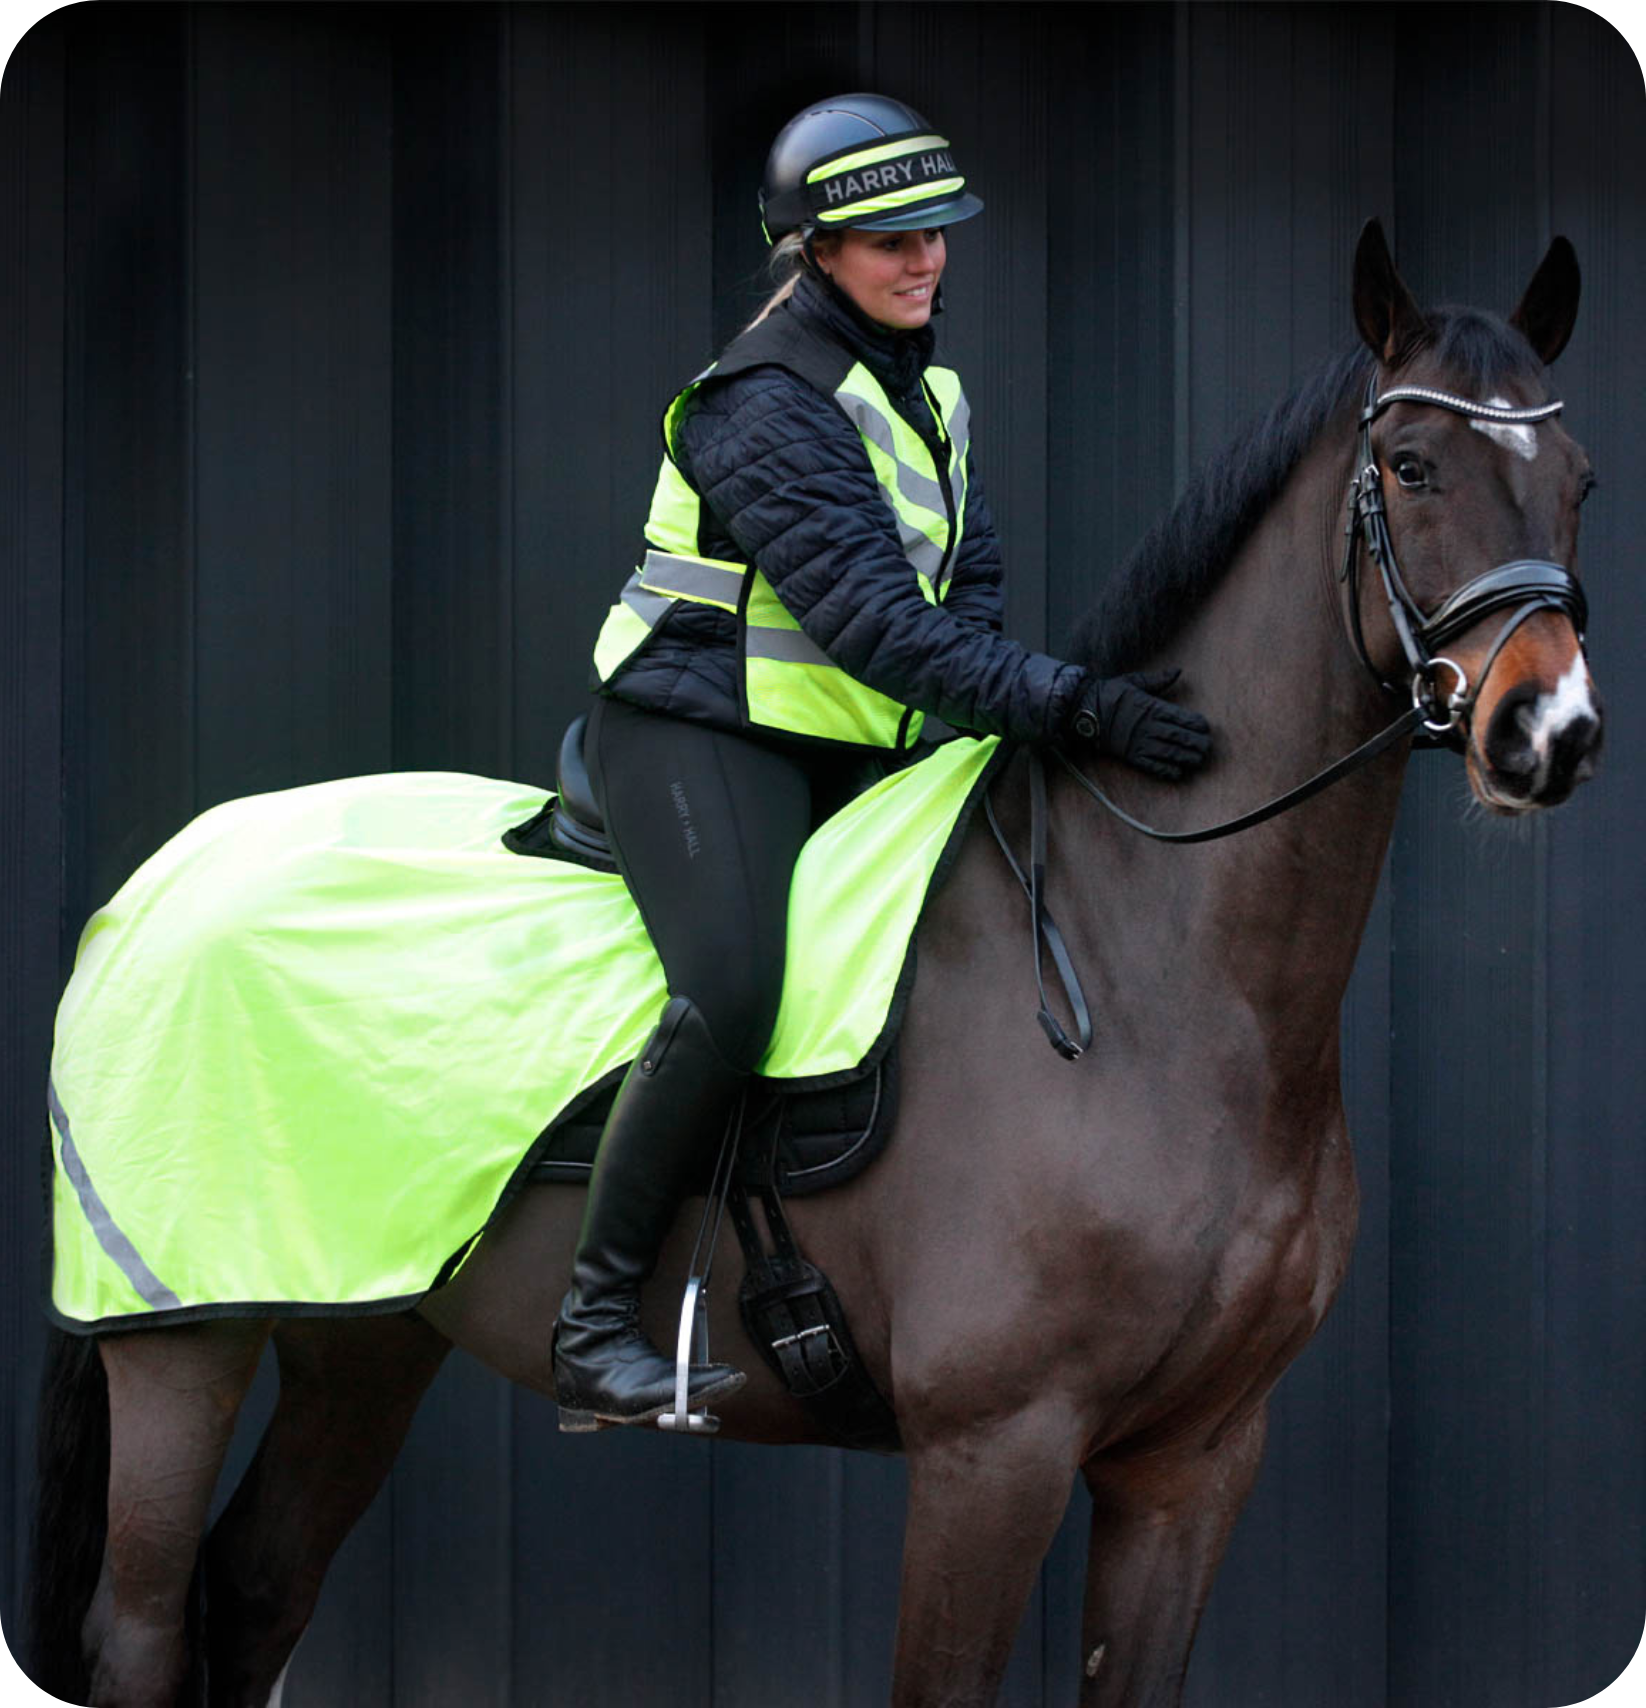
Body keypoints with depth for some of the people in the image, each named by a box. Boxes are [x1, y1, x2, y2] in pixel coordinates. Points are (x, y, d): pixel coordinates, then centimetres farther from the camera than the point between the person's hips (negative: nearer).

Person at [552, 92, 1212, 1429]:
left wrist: (1038, 716, -2)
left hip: (847, 756, 9)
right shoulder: (773, 404, -18)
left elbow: (971, 583, 17)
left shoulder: (924, 388, 12)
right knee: (730, 992, -28)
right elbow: (874, 622, -27)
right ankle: (595, 1330, -23)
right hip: (700, 731, -9)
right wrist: (1071, 705, -32)